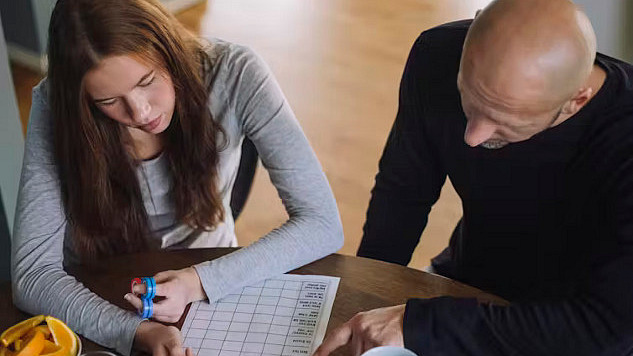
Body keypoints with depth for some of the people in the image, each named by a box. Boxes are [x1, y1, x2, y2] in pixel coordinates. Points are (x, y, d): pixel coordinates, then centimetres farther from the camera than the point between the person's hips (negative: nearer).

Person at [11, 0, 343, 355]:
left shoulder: (233, 74, -22)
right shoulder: (55, 105, -20)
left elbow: (323, 225, -21)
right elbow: (32, 273, -22)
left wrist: (202, 281, -32)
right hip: (101, 306, 1)